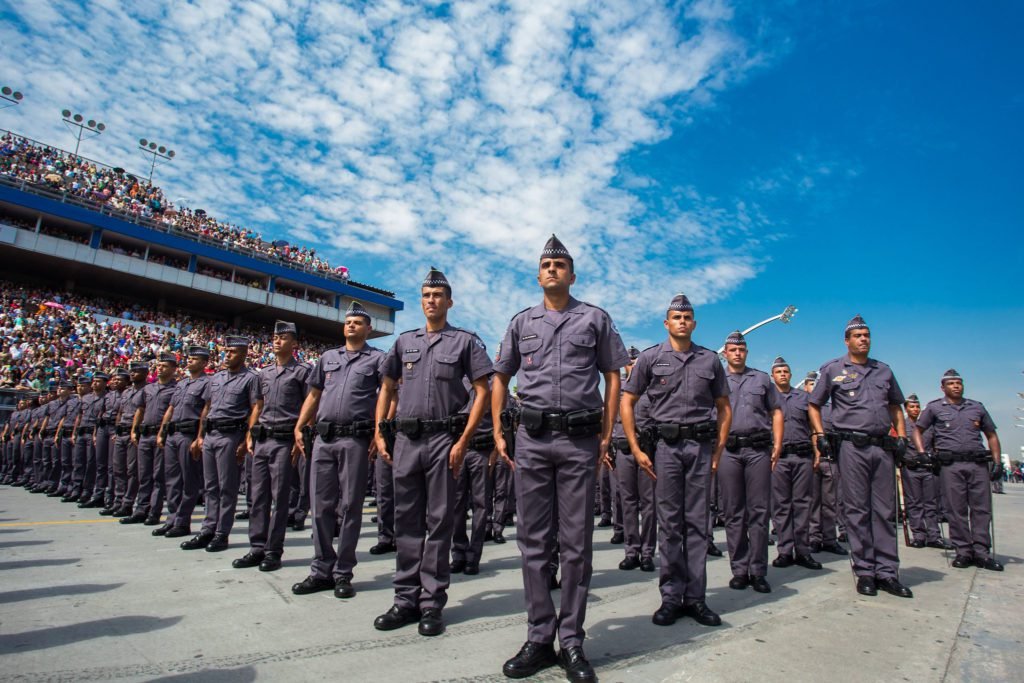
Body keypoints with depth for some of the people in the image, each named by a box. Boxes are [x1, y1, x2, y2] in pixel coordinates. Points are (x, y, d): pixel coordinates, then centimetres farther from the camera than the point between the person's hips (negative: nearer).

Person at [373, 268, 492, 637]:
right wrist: (379, 433, 9)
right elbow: (387, 388, 19)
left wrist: (463, 441, -11)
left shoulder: (466, 341, 2)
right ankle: (406, 599, 20)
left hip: (444, 438, -4)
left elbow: (482, 391, -3)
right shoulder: (405, 341, 15)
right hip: (406, 438, 4)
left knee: (439, 521, 2)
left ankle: (432, 603, 13)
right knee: (406, 520, 9)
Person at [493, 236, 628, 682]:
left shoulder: (595, 319, 8)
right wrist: (498, 433, 7)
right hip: (531, 439, 2)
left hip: (579, 439, -2)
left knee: (576, 543, 4)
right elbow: (500, 378, 16)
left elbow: (613, 378, 8)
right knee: (533, 540, 6)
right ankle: (539, 638, 19)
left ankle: (571, 641, 17)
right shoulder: (522, 322, 13)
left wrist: (607, 436, 1)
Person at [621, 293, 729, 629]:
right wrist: (636, 449, -4)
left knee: (698, 522, 6)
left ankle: (695, 598, 15)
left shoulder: (710, 360, 10)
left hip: (701, 445, 2)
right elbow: (627, 402, 2)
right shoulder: (650, 358, 3)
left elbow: (724, 407, 15)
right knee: (669, 523, 3)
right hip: (666, 445, -2)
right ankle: (672, 596, 13)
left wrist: (719, 450, 6)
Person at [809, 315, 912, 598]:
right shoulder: (832, 369, 6)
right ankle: (865, 572, 8)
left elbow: (896, 406, 23)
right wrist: (820, 435, -3)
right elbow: (813, 405, 8)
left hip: (883, 446, 4)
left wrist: (901, 436, 10)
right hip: (852, 446, -4)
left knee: (886, 511, 5)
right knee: (857, 511, 0)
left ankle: (887, 573, 12)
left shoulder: (884, 370, 17)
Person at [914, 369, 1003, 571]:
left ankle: (981, 552, 8)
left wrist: (997, 461, 9)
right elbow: (917, 430, 11)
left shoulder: (977, 407, 17)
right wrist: (923, 454, -1)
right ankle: (963, 551, 6)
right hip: (950, 464, -2)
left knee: (982, 508, 1)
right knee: (957, 509, 0)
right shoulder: (934, 408, 9)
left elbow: (991, 435, 19)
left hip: (978, 463, 3)